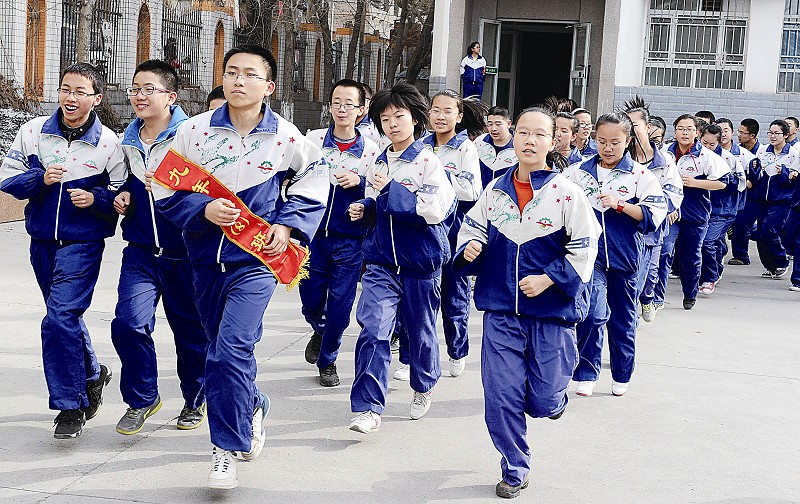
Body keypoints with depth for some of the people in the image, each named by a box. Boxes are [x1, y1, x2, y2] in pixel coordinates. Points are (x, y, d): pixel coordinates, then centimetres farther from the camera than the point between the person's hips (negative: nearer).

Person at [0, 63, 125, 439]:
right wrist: (40, 179, -16)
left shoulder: (109, 143, -8)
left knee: (60, 318, -15)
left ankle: (70, 404, -4)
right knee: (65, 316, 18)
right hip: (42, 241, 5)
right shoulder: (33, 131, -1)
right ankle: (92, 375, 41)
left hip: (83, 243, -5)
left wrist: (95, 198, -20)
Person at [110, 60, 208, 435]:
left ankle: (196, 400, 32)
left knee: (190, 329, 9)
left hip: (183, 252, -4)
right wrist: (122, 196, 3)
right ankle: (142, 399, 9)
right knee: (129, 323, -11)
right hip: (141, 249, 4)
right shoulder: (129, 139, 8)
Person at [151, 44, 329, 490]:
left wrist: (287, 226, -5)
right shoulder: (195, 130, -3)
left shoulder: (287, 137, -5)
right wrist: (204, 209, -17)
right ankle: (253, 407, 44)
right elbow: (167, 190, 0)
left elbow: (313, 186, 9)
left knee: (231, 350, -15)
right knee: (223, 346, 16)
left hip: (256, 257, -3)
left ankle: (228, 447, -2)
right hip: (206, 257, 3)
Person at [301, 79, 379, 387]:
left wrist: (359, 182, -15)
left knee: (340, 306, 2)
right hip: (313, 234, 1)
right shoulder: (313, 140, 0)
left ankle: (327, 359, 24)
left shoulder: (370, 150, -1)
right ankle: (320, 331, 43)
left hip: (350, 240, -1)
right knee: (311, 302, 8)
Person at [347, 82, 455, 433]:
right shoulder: (379, 164, 10)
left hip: (420, 261, -3)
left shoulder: (429, 162, -8)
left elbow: (436, 208, -20)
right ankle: (368, 407, -10)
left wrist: (391, 191, -21)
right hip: (381, 260, 3)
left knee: (420, 330, 13)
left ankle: (424, 387, 40)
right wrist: (364, 210, 1)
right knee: (373, 328, -12)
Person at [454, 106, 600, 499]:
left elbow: (584, 248, -7)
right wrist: (470, 246, -6)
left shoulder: (566, 193, -8)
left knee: (542, 402, 2)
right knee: (500, 397, 1)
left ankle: (554, 395, 40)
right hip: (501, 309, 3)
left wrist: (548, 278, -17)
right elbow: (473, 226, 16)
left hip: (551, 309, -3)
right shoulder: (496, 190, 3)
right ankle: (514, 470, 19)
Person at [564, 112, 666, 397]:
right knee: (593, 312, -17)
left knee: (623, 318, 12)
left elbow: (654, 215, -10)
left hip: (625, 257, 0)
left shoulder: (640, 175, -2)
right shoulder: (578, 172, 4)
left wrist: (619, 204, -20)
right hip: (591, 255, 0)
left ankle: (622, 375, 29)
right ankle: (585, 373, -1)